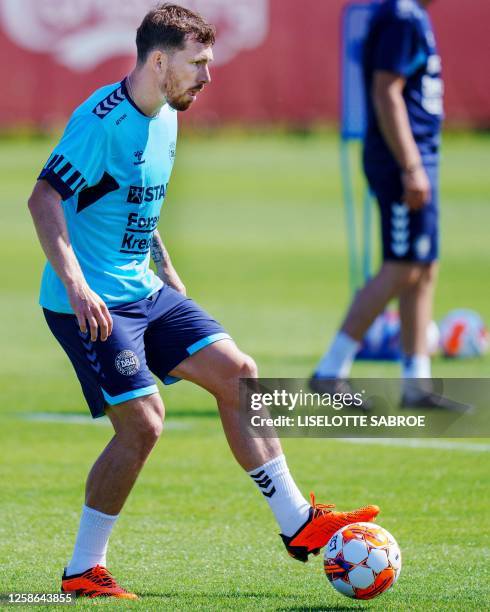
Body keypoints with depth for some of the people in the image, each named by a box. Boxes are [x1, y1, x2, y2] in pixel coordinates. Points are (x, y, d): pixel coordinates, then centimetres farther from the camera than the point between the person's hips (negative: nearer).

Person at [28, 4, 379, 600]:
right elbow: (44, 199, -26)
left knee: (238, 374, 2)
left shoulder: (166, 118, 10)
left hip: (144, 290, 9)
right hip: (92, 304, -9)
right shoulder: (103, 119, -19)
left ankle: (296, 522, 8)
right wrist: (75, 286, -35)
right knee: (142, 422, -14)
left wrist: (163, 265, 23)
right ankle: (83, 572, -1)